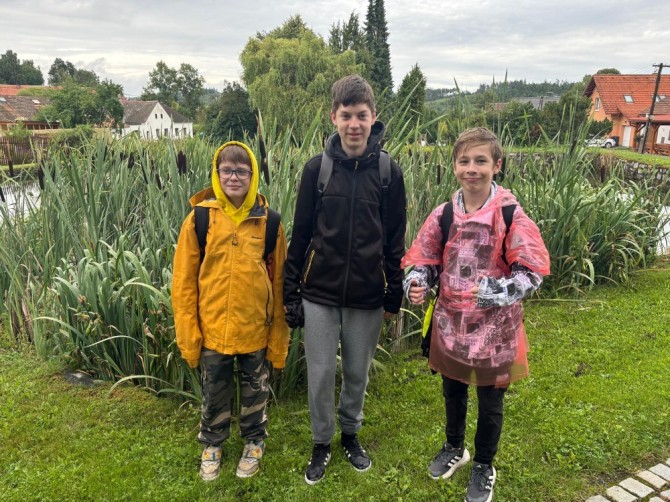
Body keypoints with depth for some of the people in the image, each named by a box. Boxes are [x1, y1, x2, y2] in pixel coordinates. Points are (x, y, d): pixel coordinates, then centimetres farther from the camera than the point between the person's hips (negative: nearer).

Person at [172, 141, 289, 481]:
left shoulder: (269, 222, -6)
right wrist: (188, 333, -6)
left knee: (255, 390, 18)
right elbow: (183, 281, -5)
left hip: (256, 330, 0)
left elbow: (279, 282, -2)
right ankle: (212, 444, 43)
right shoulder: (199, 218, -7)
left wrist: (279, 336, -1)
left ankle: (254, 442, 43)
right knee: (214, 393, 18)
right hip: (212, 329, 0)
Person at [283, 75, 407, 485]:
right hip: (320, 295, 0)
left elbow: (395, 241, 2)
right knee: (320, 374, 9)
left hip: (367, 298, 0)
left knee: (358, 373, 15)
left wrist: (394, 296, 3)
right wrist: (291, 292, 1)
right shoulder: (317, 168, -4)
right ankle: (322, 442, 32)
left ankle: (351, 434, 40)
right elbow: (301, 235, 1)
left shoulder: (389, 172, -4)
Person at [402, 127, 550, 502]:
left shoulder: (511, 215, -14)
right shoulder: (443, 214, -3)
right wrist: (417, 284, -18)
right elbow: (425, 261, 3)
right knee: (453, 391, 23)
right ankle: (455, 448, 50)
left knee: (490, 402, 15)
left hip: (495, 328, -3)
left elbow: (532, 272, -16)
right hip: (450, 323, 4)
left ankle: (484, 467, 41)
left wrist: (495, 291, -31)